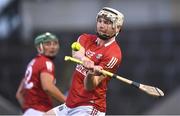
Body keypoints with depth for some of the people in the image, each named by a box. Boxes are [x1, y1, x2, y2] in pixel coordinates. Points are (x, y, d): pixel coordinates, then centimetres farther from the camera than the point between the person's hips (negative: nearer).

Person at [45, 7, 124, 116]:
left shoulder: (113, 54, -13)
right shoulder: (86, 38, 8)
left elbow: (89, 86, -19)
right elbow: (76, 53, -17)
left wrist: (91, 73, -41)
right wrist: (83, 58, -40)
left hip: (89, 107, -8)